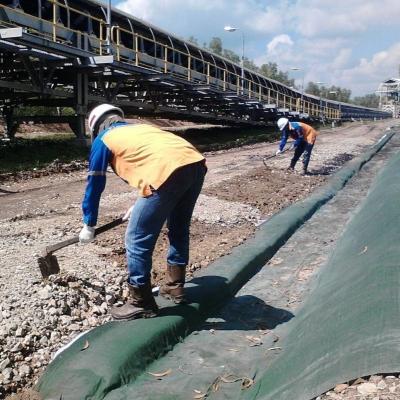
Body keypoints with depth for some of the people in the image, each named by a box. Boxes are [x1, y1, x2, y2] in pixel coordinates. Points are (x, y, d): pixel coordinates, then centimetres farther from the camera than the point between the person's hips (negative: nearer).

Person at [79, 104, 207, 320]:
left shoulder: (103, 139, 19)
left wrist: (88, 225, 33)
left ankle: (141, 303, 20)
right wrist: (141, 205, 57)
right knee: (179, 229, 27)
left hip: (170, 172, -7)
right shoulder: (141, 127, 37)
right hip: (196, 163, 8)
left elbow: (94, 184, 22)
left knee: (137, 240, 8)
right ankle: (175, 286, 40)